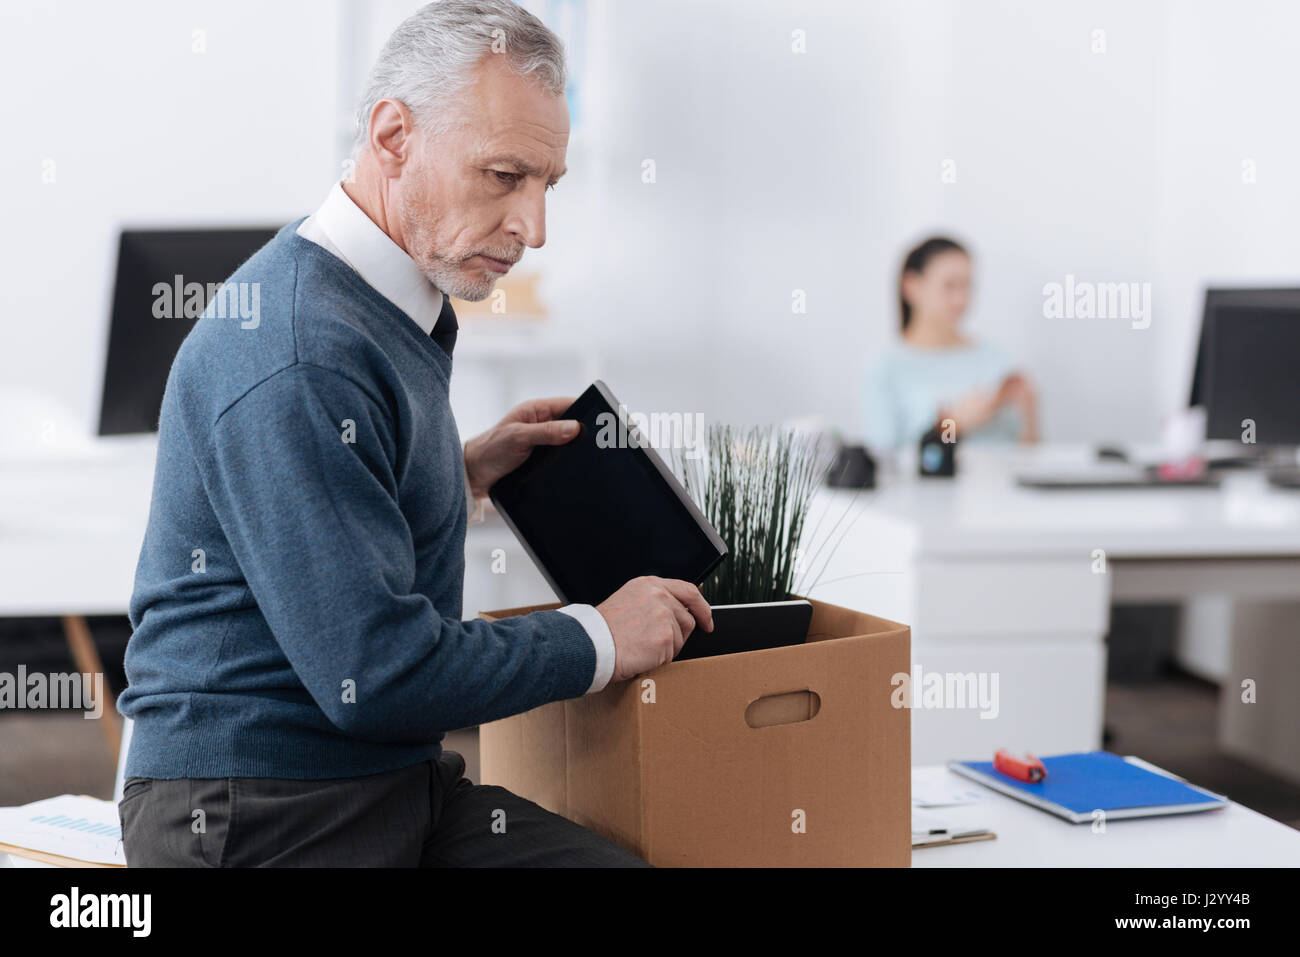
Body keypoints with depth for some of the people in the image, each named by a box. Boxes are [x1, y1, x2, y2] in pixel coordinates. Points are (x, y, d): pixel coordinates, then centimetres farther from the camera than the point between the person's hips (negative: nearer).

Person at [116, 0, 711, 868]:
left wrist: (466, 473, 12)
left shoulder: (399, 310, 11)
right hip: (259, 819, -9)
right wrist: (598, 640, -12)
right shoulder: (300, 356, -21)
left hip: (397, 780, 9)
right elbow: (376, 673, -23)